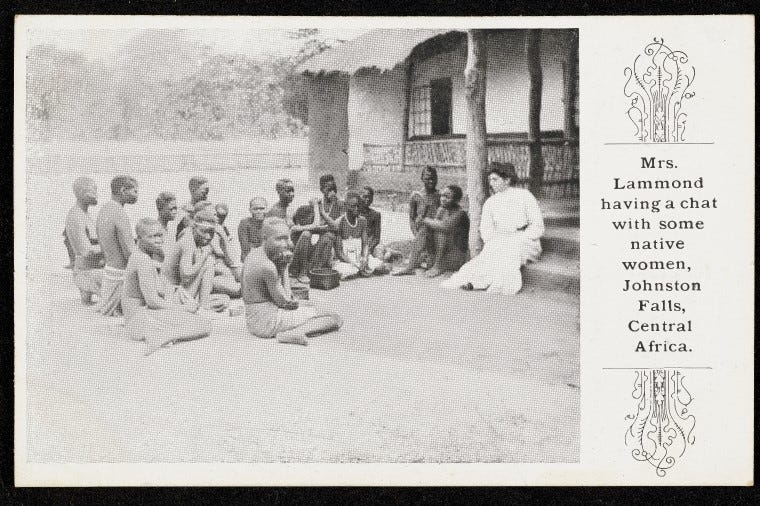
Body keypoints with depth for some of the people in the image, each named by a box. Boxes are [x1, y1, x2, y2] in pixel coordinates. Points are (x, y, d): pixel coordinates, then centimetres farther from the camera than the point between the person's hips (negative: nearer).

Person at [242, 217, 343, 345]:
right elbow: (284, 301, -13)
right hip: (268, 322, -10)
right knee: (334, 319, -11)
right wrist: (284, 267, -6)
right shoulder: (267, 266, -24)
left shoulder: (253, 253, 6)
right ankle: (292, 334, -27)